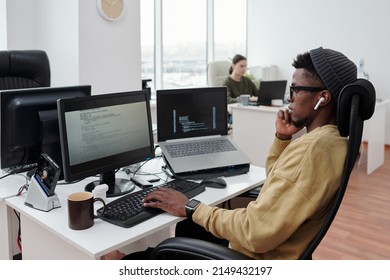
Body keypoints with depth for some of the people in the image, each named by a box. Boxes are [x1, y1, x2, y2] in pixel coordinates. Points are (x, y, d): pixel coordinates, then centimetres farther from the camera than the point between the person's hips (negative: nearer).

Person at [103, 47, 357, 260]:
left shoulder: (313, 147, -30)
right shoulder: (329, 139, 4)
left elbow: (257, 234, -32)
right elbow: (275, 178, 18)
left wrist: (191, 208, -21)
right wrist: (282, 137, 1)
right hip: (273, 249, 9)